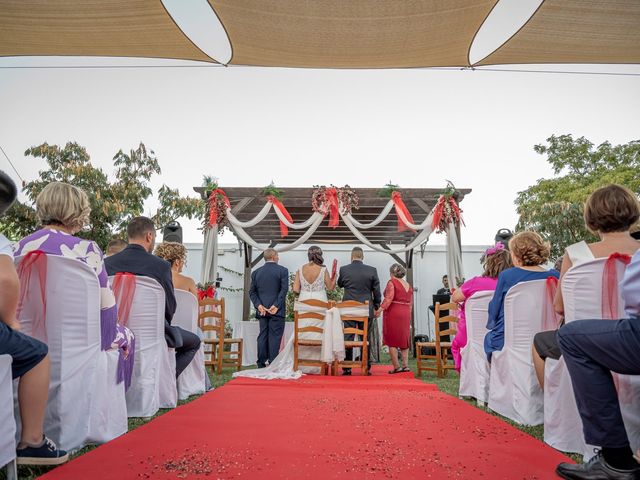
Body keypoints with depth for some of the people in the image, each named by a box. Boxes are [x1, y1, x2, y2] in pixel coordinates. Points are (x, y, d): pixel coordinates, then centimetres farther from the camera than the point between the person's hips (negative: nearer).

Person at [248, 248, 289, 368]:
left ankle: (261, 364, 11)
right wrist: (276, 305, -11)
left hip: (262, 310, 4)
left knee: (262, 336, 9)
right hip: (277, 310, -4)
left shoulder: (256, 272, 9)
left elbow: (252, 292, 5)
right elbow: (284, 289, -11)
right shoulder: (282, 270, -3)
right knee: (275, 336, -1)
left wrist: (259, 305, 0)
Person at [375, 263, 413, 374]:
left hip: (393, 313, -6)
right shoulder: (408, 285, 15)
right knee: (404, 339, 13)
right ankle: (405, 365, 9)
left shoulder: (392, 282, -5)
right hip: (406, 314, 6)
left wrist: (381, 309, -23)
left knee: (392, 340, 1)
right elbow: (411, 303, 16)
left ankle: (397, 366, -2)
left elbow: (389, 298, -19)